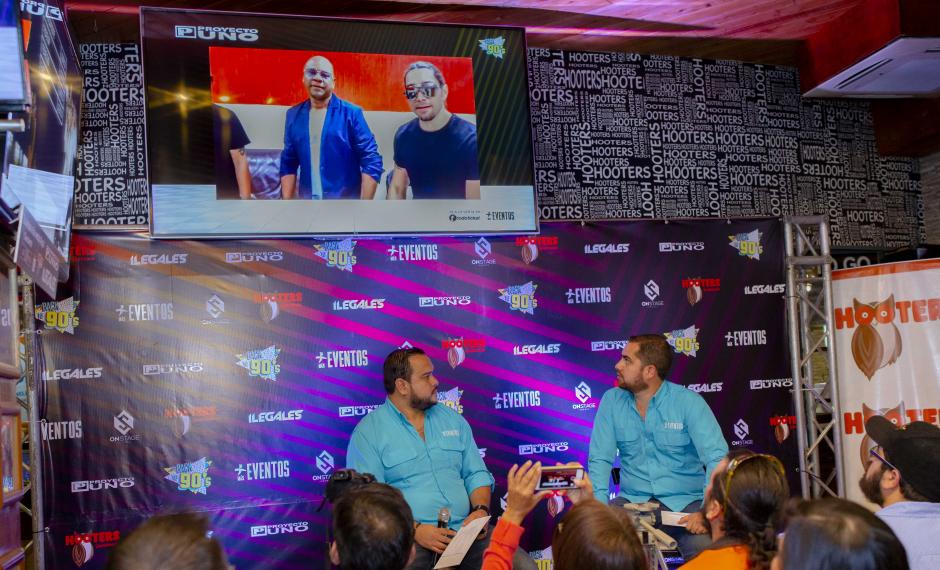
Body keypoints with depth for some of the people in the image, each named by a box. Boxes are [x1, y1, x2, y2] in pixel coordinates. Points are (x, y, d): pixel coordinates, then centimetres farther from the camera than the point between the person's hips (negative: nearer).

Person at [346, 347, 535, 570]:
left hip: (466, 530, 5)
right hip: (408, 537, -5)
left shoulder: (453, 419, 15)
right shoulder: (369, 432, -1)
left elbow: (476, 474, 17)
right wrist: (414, 529, -19)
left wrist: (481, 509, -3)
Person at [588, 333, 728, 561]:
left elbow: (717, 459, -14)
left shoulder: (688, 401, -7)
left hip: (684, 502, -2)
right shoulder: (612, 401, 2)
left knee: (704, 548, -32)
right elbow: (600, 459, 1)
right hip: (632, 501, 3)